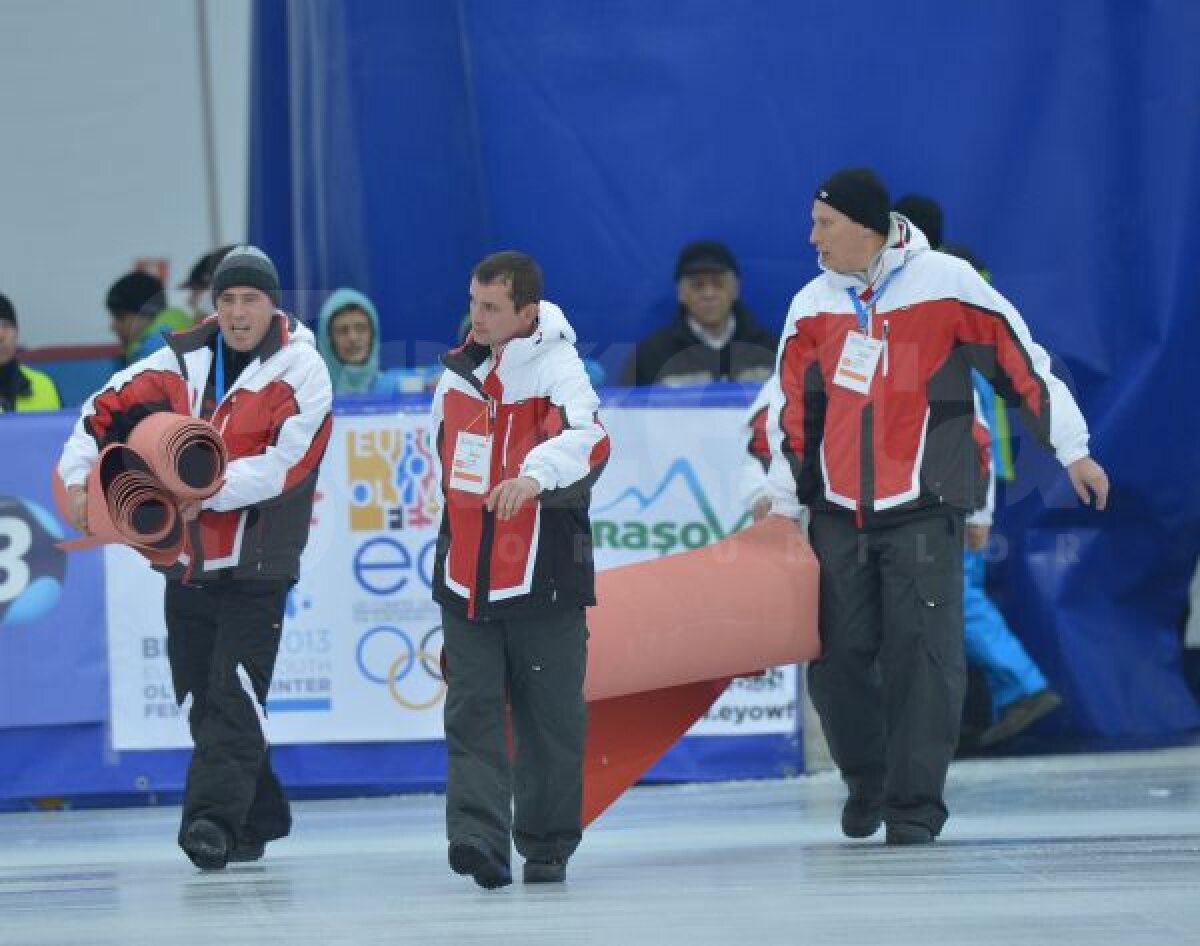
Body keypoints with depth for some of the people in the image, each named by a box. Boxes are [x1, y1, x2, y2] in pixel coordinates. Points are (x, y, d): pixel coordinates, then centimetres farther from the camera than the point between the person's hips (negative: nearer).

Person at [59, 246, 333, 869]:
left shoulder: (301, 371, -6)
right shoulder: (182, 363, 8)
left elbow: (286, 463, -16)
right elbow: (106, 409, 10)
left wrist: (209, 491, -22)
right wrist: (77, 477, -4)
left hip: (257, 565, -5)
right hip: (188, 561, 5)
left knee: (233, 695, -15)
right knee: (202, 699, 8)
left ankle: (214, 818, -22)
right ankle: (260, 818, 20)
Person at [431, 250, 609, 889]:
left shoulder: (557, 371, -12)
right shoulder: (458, 371, 8)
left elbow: (587, 439, -33)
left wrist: (535, 476, -50)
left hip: (544, 578, -5)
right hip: (467, 581, 5)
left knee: (550, 717, 5)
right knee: (471, 710, -6)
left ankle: (547, 845, 18)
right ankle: (478, 835, -14)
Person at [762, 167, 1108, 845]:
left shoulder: (946, 283, -6)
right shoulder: (812, 307, 7)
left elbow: (1021, 361, -1)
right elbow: (793, 408, 14)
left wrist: (1072, 451, 0)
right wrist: (784, 503, 14)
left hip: (924, 513, -4)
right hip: (838, 511, 4)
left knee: (924, 655, -8)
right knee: (839, 656, 3)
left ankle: (915, 807, -2)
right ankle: (866, 784, 24)